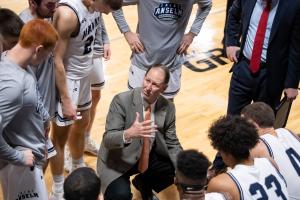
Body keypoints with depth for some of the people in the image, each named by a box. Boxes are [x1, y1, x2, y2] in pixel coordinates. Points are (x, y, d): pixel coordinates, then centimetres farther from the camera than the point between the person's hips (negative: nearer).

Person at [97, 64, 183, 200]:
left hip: (149, 157, 5)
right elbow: (108, 139, -26)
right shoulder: (122, 100, -21)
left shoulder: (168, 107, -7)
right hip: (118, 160, -5)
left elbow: (172, 143, 1)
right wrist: (128, 134, -48)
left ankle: (144, 184, 18)